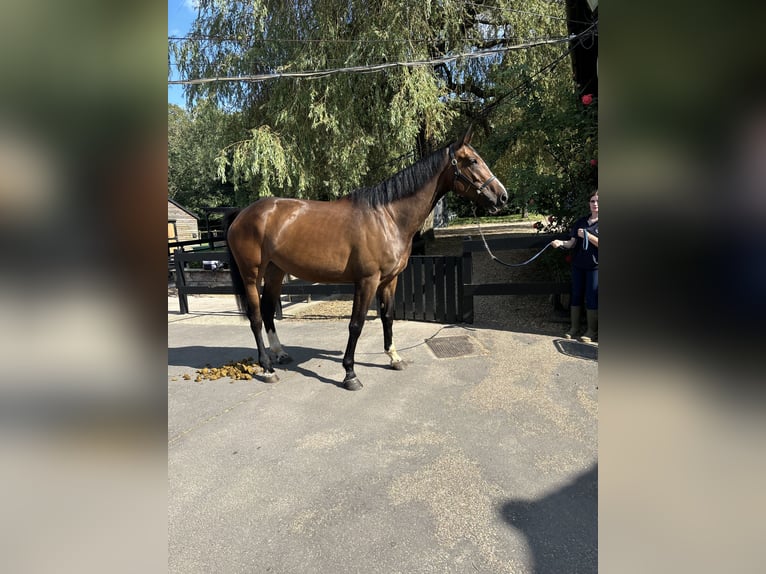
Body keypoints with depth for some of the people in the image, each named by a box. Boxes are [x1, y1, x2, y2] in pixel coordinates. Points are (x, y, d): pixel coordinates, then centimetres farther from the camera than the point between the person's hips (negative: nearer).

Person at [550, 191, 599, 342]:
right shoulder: (581, 221, 10)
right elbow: (572, 243, 6)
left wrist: (587, 235, -20)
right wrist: (561, 243, -13)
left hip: (594, 266, -4)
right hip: (578, 265, 5)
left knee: (591, 297, 0)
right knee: (576, 295, 9)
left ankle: (592, 330, 12)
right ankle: (574, 327, 20)